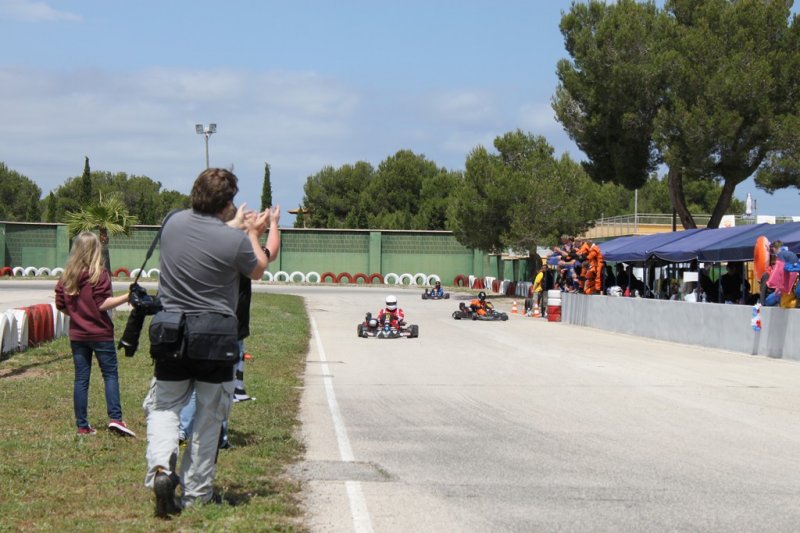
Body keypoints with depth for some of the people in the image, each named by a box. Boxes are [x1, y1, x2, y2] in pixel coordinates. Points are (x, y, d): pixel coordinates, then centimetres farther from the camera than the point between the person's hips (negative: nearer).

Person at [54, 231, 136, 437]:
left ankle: (82, 425, 8)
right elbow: (103, 304, -17)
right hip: (100, 334, -4)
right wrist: (127, 297, -17)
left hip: (77, 334, 4)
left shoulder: (66, 276, 4)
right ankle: (115, 418, -9)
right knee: (110, 374, 3)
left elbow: (61, 306, 6)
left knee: (81, 378, 7)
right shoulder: (99, 274, -11)